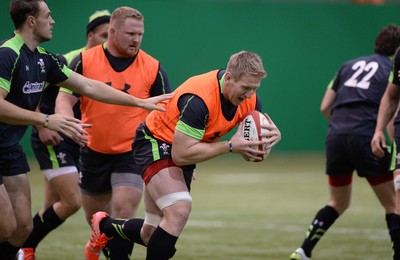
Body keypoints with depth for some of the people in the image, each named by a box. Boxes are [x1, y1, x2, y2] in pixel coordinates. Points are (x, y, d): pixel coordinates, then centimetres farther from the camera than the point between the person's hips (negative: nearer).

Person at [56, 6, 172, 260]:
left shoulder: (153, 68, -6)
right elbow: (64, 99, -3)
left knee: (123, 213, -18)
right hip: (94, 153, 2)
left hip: (132, 154, -2)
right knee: (95, 217, 15)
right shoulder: (84, 61, -4)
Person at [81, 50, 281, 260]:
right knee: (179, 211, -31)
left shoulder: (249, 97, -14)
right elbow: (181, 154, -33)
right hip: (155, 141, -7)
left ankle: (104, 226, 38)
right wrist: (230, 146, -36)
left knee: (152, 236, 8)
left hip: (180, 150, 8)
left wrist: (271, 135, -28)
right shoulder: (199, 98, -35)